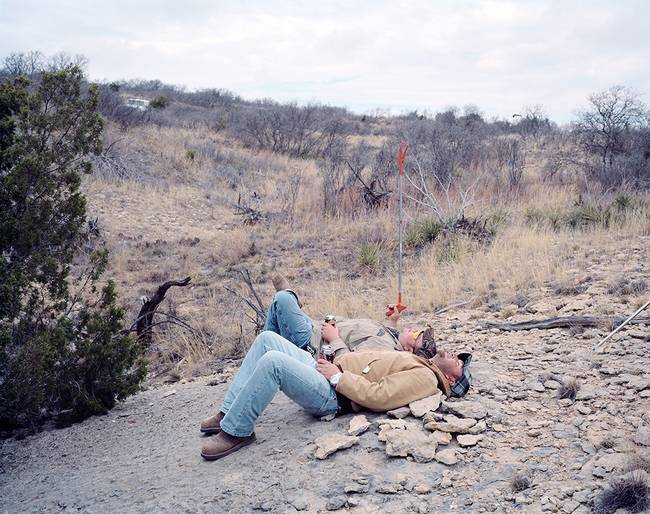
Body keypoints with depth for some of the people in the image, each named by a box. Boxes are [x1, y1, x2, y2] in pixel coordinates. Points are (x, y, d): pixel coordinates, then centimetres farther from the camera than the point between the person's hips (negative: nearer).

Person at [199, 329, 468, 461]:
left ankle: (236, 431, -16)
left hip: (332, 395, -10)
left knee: (272, 361, -31)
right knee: (267, 338, 1)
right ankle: (229, 413, 2)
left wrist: (337, 375, -16)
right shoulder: (416, 362, 18)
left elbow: (375, 396, -23)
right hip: (329, 369, 10)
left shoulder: (425, 378, -11)